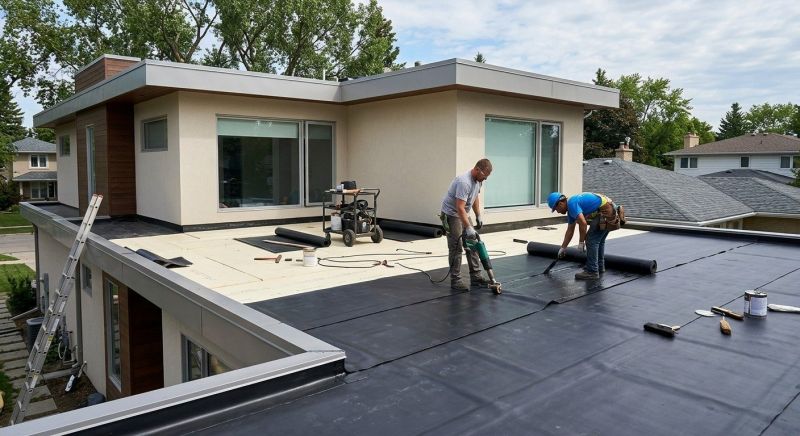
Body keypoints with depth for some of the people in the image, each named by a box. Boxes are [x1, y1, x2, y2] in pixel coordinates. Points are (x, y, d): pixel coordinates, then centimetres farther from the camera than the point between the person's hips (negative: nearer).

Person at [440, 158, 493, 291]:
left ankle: (475, 276, 14)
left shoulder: (478, 180, 1)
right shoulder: (464, 182, -30)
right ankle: (455, 281, -2)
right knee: (456, 248, -9)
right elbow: (460, 208, -33)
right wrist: (468, 228, -36)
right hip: (451, 214, -9)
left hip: (463, 214, 9)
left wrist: (478, 216, 13)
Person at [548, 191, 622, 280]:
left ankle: (592, 271, 0)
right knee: (598, 240, 22)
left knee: (591, 240, -5)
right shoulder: (570, 208, 16)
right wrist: (563, 248, 26)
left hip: (605, 213, -11)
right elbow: (570, 230, 23)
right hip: (610, 210, 11)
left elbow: (583, 223, -24)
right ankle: (600, 267, 33)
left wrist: (581, 242, -13)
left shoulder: (572, 203, -15)